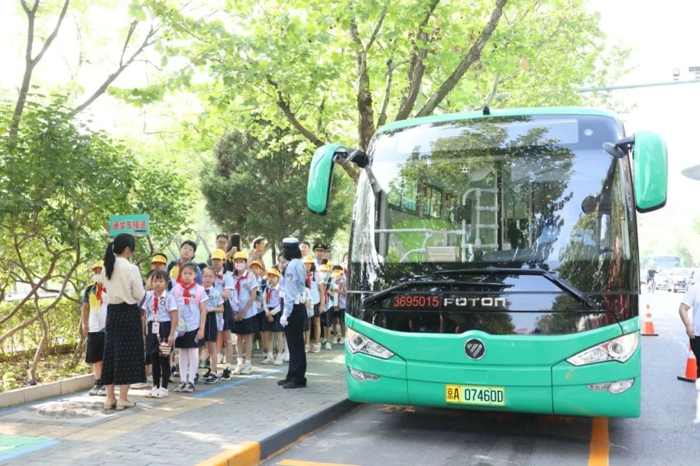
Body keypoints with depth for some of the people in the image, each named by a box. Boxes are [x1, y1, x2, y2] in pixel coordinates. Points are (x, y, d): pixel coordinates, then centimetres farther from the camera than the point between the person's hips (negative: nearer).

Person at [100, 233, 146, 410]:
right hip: (129, 313, -6)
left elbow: (107, 288, 14)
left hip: (112, 312, 6)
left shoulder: (106, 268, 5)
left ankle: (110, 398, 13)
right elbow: (139, 295, -10)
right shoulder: (131, 268, -14)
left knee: (111, 353, 10)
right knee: (127, 354, 0)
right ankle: (123, 398, 2)